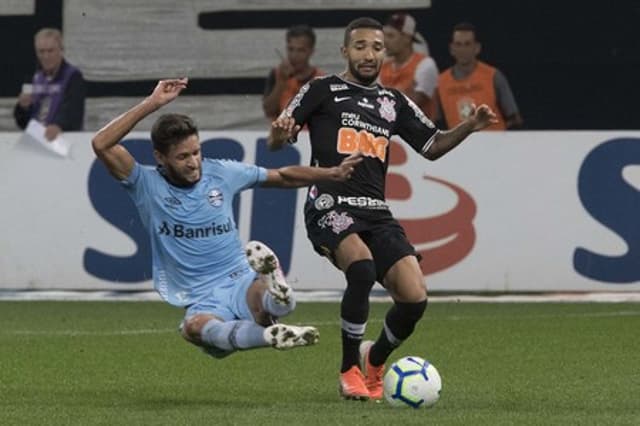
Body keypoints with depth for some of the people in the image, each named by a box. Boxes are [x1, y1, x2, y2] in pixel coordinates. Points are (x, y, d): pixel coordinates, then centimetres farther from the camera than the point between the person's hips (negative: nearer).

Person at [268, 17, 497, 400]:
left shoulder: (393, 102, 19)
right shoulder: (323, 90, 6)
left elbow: (432, 146, 22)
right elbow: (276, 141, 4)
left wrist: (469, 127, 5)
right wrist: (281, 134, -21)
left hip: (376, 212, 5)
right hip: (330, 207, -5)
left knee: (415, 297, -13)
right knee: (362, 267, -35)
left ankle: (374, 362, 18)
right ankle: (350, 370, -16)